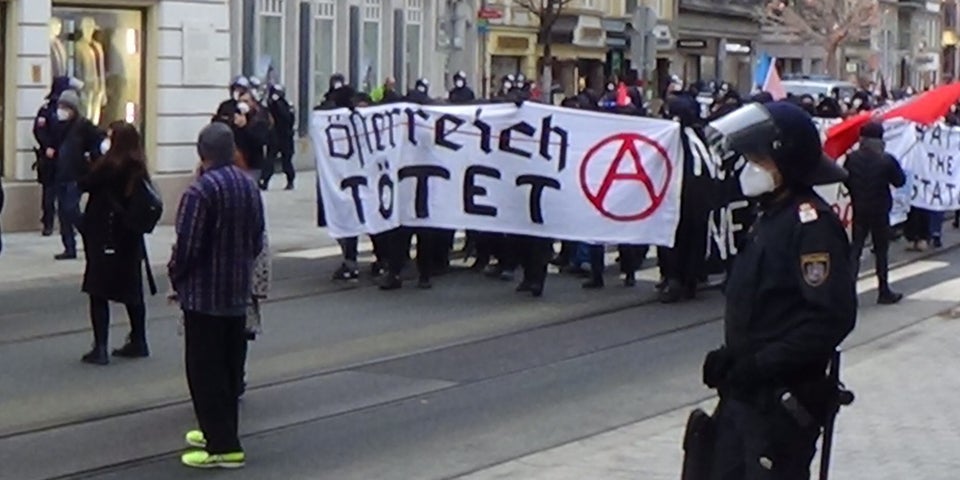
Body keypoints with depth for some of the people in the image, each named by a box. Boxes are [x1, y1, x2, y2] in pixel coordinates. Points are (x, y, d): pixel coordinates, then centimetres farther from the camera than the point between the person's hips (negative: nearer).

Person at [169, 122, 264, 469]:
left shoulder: (201, 190, -20)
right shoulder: (249, 186, 6)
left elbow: (187, 245, -20)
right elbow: (257, 240, 12)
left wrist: (175, 276, -3)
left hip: (204, 294, -8)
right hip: (238, 291, 8)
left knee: (205, 371, -3)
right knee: (231, 367, 17)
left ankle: (223, 446, -5)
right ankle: (222, 431, 28)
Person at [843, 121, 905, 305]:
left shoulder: (852, 158, -7)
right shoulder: (887, 160, -15)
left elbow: (845, 181, 1)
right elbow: (900, 181, -5)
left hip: (859, 211, 2)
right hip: (880, 212, -2)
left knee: (855, 250, 8)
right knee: (881, 251, 9)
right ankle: (884, 292, 15)